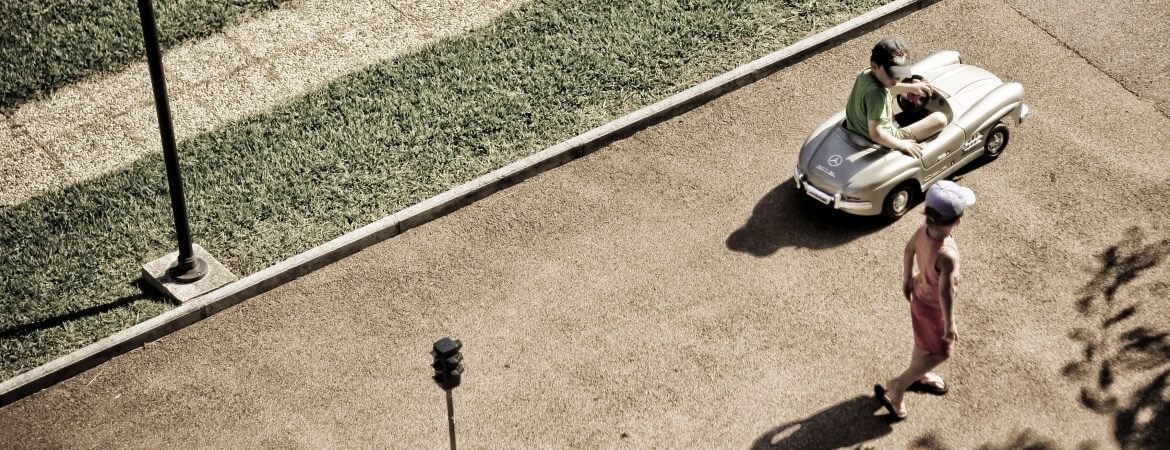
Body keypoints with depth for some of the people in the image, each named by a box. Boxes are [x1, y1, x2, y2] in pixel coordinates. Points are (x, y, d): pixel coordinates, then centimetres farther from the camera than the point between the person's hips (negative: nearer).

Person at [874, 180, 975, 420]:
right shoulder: (947, 256, -42)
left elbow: (909, 251, -1)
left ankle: (918, 376, 56)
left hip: (920, 295, 7)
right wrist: (950, 325, -20)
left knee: (924, 342, 31)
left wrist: (907, 279, 17)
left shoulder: (923, 231, -20)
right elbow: (945, 293, -34)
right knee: (940, 352, 16)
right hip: (933, 307, -7)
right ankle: (896, 387, 23)